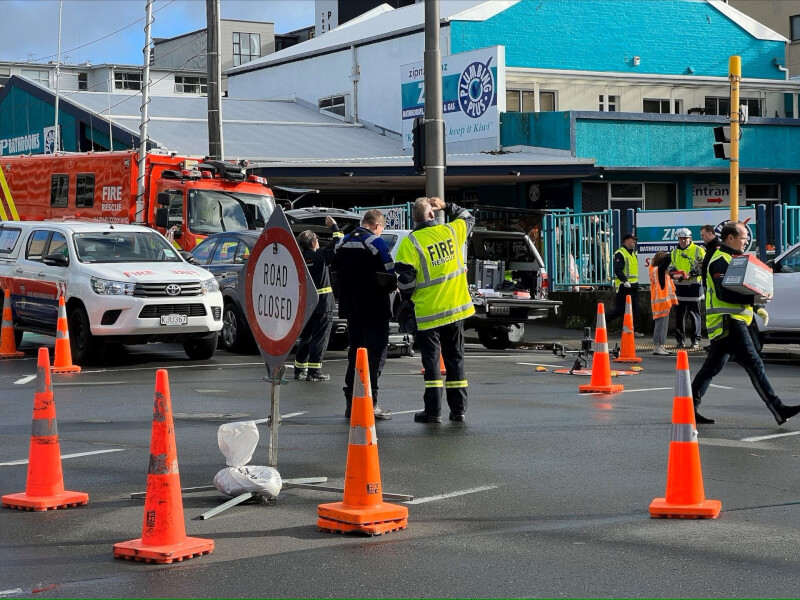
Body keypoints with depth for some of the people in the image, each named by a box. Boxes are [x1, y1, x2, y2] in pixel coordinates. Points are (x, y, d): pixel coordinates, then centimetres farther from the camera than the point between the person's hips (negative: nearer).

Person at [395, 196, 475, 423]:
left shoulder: (410, 243, -13)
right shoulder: (451, 232, 0)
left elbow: (405, 279, -12)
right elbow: (468, 218, 22)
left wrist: (407, 297, 7)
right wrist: (446, 206, 24)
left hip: (428, 311, -4)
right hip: (456, 308, 4)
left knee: (431, 360, 3)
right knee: (455, 358, 12)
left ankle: (433, 410, 0)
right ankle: (458, 409, 15)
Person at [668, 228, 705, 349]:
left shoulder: (698, 250, 0)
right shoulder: (675, 252, 16)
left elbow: (704, 266, -5)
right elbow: (671, 266, 22)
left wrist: (691, 273, -19)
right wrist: (672, 272, -2)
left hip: (694, 286, -4)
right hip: (679, 287, 4)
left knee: (694, 314, -1)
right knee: (679, 315, 5)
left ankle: (695, 340, 5)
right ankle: (680, 340, 12)